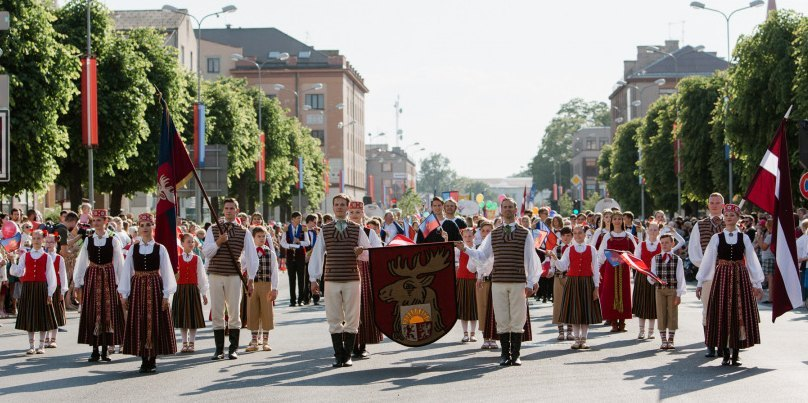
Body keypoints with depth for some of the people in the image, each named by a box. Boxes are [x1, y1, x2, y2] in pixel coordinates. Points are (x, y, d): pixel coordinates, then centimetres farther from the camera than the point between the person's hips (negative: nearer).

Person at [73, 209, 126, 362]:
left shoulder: (113, 240, -1)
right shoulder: (88, 240, 4)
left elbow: (119, 263, 0)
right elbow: (81, 262, 7)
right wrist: (78, 282, 3)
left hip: (108, 277, -2)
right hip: (92, 277, 2)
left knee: (108, 312, 0)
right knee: (92, 313, 2)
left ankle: (105, 350, 8)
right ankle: (95, 350, 7)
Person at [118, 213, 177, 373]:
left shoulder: (160, 249, 1)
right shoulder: (133, 249, 5)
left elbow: (166, 273, 1)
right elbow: (127, 272, 7)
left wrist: (166, 295, -5)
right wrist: (124, 295, 3)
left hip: (155, 288, -2)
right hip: (137, 288, 2)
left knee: (155, 322, -1)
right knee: (139, 322, 1)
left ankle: (153, 359, 8)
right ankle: (144, 359, 8)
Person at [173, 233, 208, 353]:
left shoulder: (197, 259, 3)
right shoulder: (177, 259, 4)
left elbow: (201, 276, 4)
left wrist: (204, 293, 2)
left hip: (193, 289, 0)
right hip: (181, 289, 1)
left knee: (193, 317, 1)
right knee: (182, 316, 5)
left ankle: (191, 343, 9)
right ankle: (184, 343, 13)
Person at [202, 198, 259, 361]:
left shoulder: (244, 232, 6)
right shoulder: (213, 229, 8)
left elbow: (251, 257, 8)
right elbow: (206, 252, 0)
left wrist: (250, 279, 4)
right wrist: (218, 242, -16)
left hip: (234, 276, -1)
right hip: (215, 274, 1)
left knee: (234, 312, 0)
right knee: (217, 313, 2)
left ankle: (233, 349, 8)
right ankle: (219, 349, 8)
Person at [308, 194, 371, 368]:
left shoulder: (357, 229, 7)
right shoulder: (325, 230, 7)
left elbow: (368, 254, 8)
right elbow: (317, 254, 6)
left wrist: (361, 252, -16)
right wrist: (313, 279, 0)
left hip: (352, 279, 0)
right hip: (331, 279, 0)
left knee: (352, 318, 1)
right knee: (334, 319, 1)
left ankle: (347, 355, 9)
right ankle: (338, 355, 7)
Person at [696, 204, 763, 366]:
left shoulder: (744, 238, 4)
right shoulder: (716, 238, 2)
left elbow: (752, 261, 6)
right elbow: (707, 260, 3)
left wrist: (758, 284, 4)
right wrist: (700, 282, 1)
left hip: (740, 278, 1)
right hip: (722, 278, -1)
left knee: (740, 315, 0)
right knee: (722, 314, -1)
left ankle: (735, 354, 7)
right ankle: (725, 354, 7)